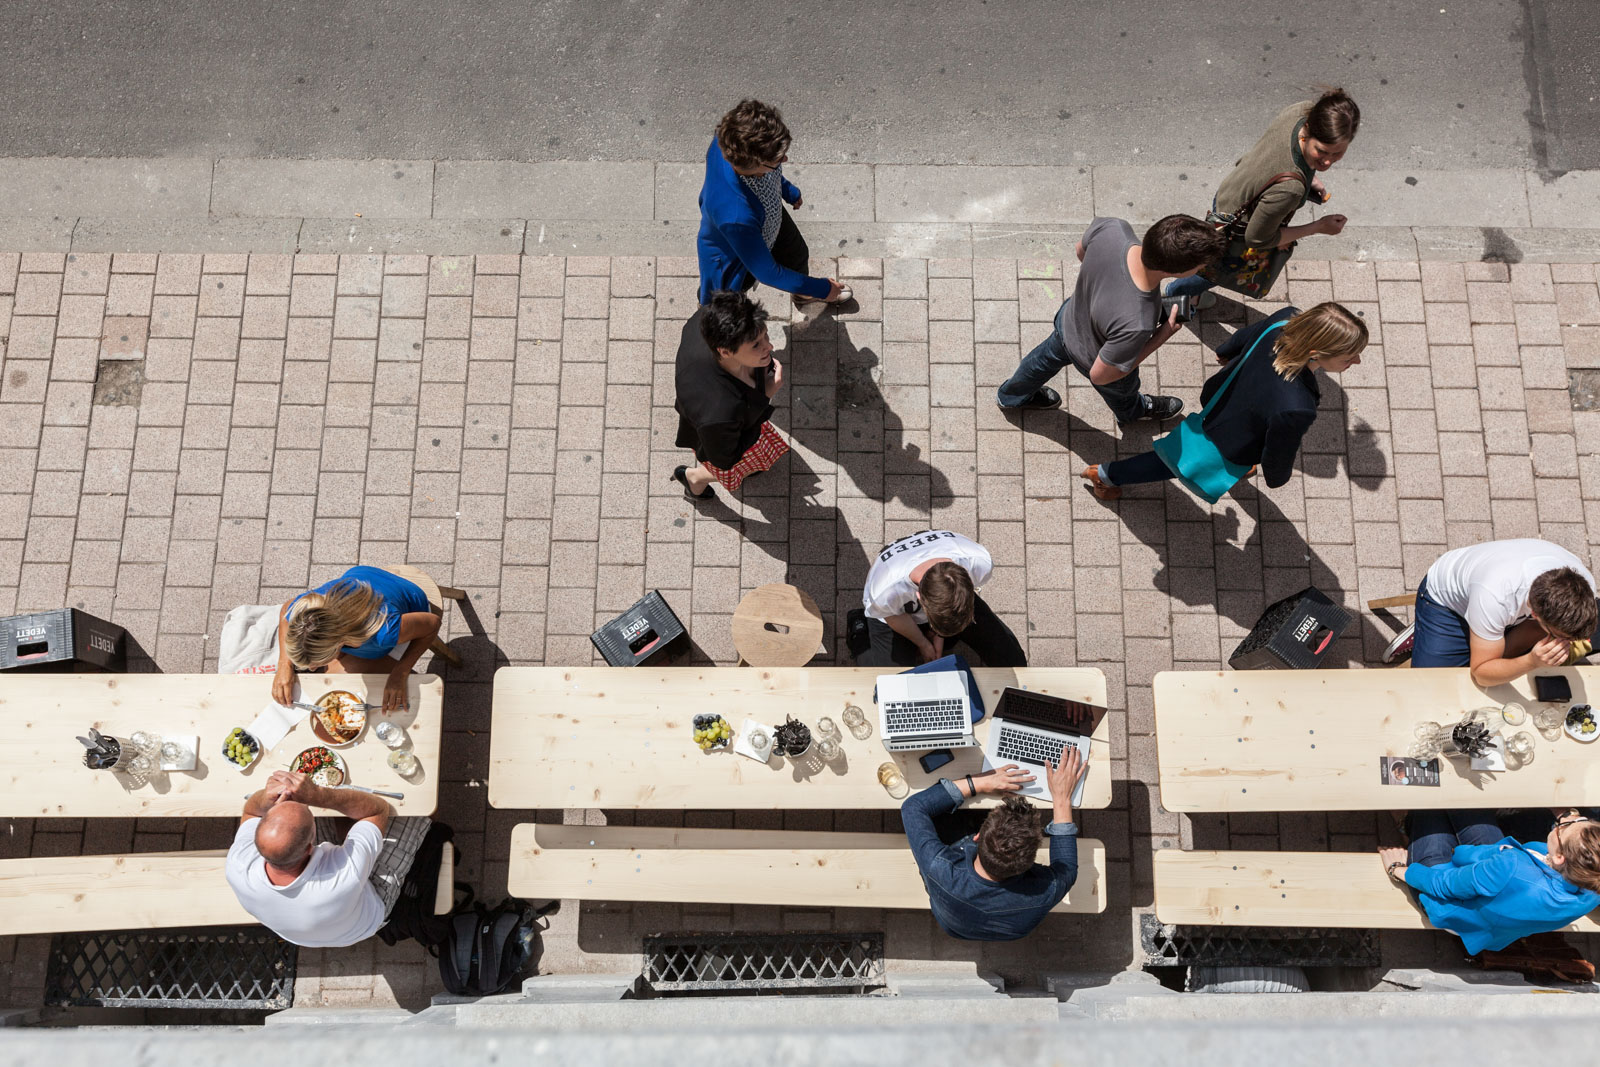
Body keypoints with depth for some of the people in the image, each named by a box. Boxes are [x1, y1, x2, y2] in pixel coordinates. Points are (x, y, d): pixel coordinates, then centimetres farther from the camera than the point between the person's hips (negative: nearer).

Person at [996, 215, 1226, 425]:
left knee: (1048, 356, 38)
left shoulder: (1111, 229, -37)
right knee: (1123, 394, 34)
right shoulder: (1136, 325, -49)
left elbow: (1081, 249, -11)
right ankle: (1133, 413, 70)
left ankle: (1011, 396, 68)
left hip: (1069, 318, 4)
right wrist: (1161, 337, -25)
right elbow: (1100, 374, -30)